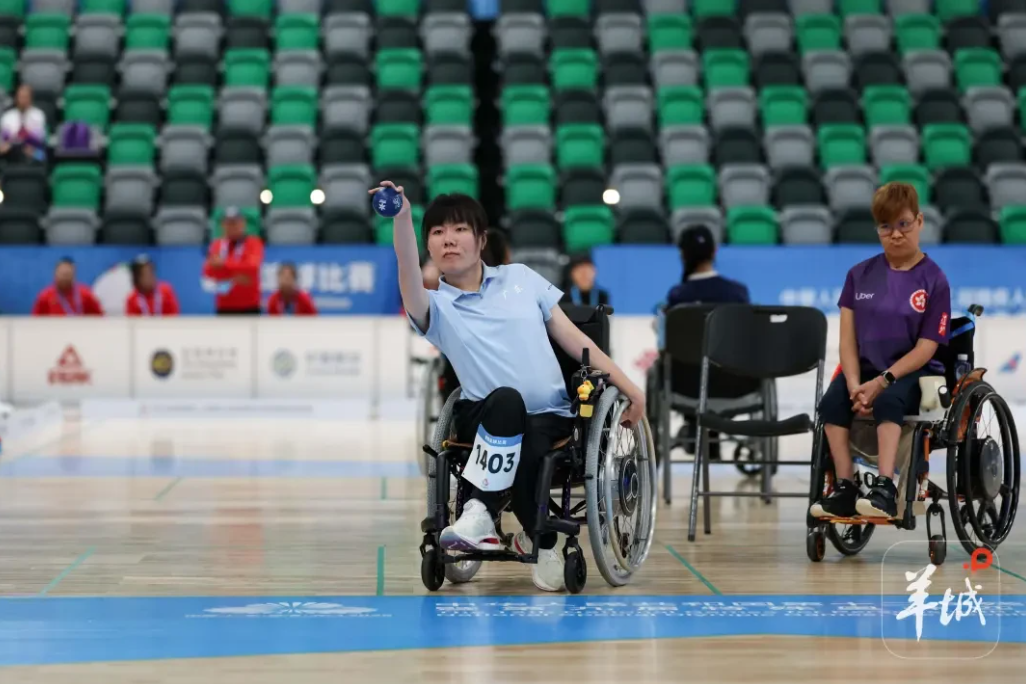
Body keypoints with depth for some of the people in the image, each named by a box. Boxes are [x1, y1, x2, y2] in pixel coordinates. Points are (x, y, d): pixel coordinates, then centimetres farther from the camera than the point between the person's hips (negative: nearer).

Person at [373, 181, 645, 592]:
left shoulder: (520, 278, 13)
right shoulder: (436, 306, 5)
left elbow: (574, 339, 15)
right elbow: (409, 276, -19)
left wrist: (630, 390, 10)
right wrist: (401, 219, -37)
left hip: (550, 415, 1)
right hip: (484, 420, -1)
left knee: (525, 452, -36)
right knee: (506, 400, -38)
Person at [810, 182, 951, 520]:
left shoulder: (934, 280, -5)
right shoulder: (860, 274, 6)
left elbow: (925, 349, -9)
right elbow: (847, 339, 1)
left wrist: (882, 382, -20)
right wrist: (855, 385, -16)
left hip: (913, 372, -3)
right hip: (866, 368, 4)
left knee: (888, 402, -36)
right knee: (832, 402, -27)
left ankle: (885, 489, -42)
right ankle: (845, 489, -26)